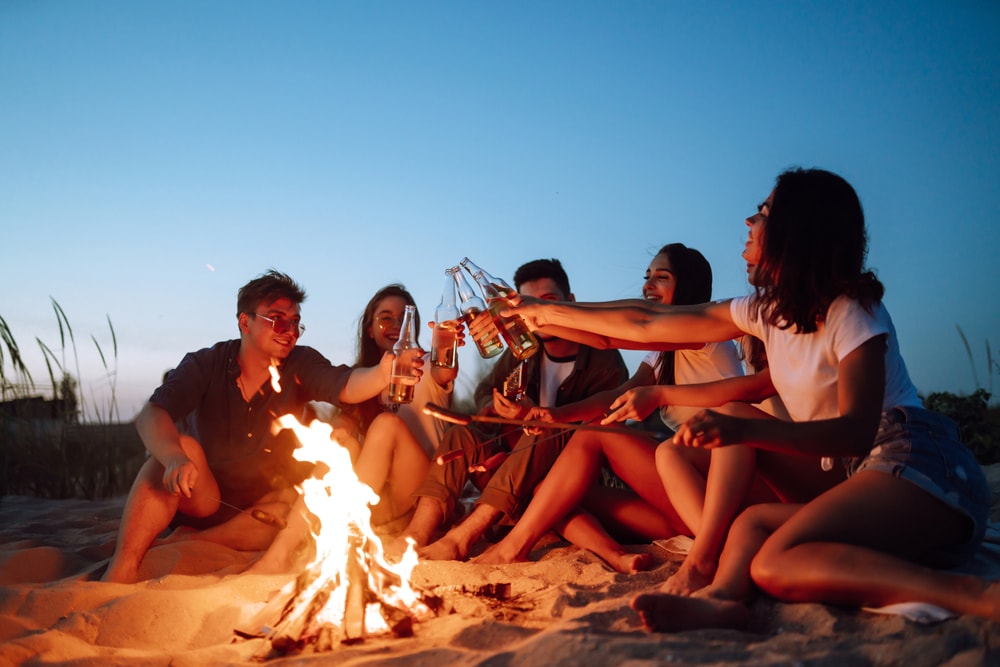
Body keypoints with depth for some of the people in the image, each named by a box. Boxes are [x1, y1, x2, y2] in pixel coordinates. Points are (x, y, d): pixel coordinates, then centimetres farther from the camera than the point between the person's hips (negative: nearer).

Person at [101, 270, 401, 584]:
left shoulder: (300, 366, -4)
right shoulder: (205, 365, -6)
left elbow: (348, 387, -24)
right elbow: (150, 416, -21)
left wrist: (385, 373, -48)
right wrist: (175, 459, -43)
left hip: (261, 505, 1)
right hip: (201, 498, -1)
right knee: (185, 446, -28)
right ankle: (121, 569, -34)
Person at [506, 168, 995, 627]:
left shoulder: (852, 312, -10)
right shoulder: (767, 310, 12)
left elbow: (856, 432, -23)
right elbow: (647, 324, 15)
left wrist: (741, 429, -36)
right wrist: (552, 313, 19)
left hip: (921, 470, -8)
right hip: (860, 475, 8)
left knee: (775, 565, -27)